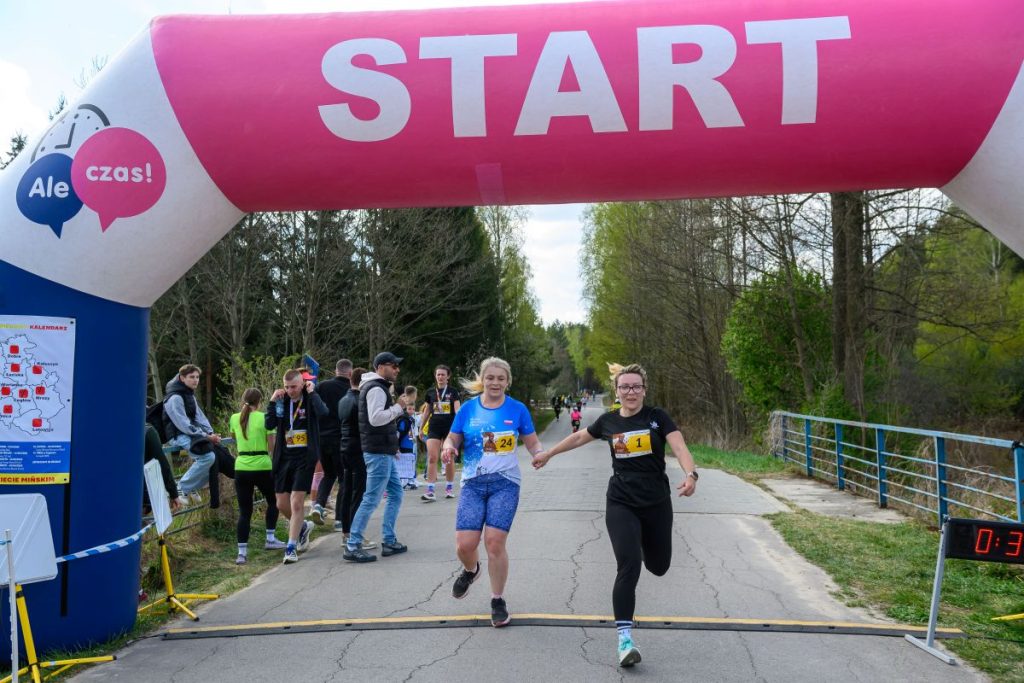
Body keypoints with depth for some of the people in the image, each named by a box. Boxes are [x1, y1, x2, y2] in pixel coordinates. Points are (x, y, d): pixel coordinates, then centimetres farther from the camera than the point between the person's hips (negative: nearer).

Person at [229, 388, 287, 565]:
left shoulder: (234, 418, 5)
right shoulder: (265, 418, -6)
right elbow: (272, 447, -5)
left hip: (241, 468, 3)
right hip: (262, 467, -3)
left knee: (244, 511, 6)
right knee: (273, 501, 22)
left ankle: (242, 552, 1)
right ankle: (270, 539, 21)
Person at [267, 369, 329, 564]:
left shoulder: (310, 400, -4)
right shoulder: (282, 401, 7)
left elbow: (323, 411, -27)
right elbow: (269, 425, -3)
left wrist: (311, 392, -18)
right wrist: (273, 402, -9)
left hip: (305, 457, -5)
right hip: (284, 457, 5)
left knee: (296, 503, -8)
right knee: (282, 504, 10)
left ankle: (291, 547, 0)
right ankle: (303, 526, 37)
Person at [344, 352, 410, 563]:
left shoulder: (380, 387, 19)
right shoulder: (376, 388, -14)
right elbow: (375, 418, -25)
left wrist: (399, 408, 8)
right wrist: (398, 407, -16)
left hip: (385, 452, 11)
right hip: (378, 453, -11)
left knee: (396, 495, 15)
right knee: (371, 500, -8)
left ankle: (389, 541, 20)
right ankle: (352, 547, -3)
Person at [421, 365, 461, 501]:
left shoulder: (453, 392, -1)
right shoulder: (430, 392, 7)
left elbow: (457, 409, -11)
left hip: (450, 428, -1)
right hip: (434, 427, 2)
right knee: (432, 458, -9)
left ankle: (449, 488, 22)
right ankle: (430, 491, -10)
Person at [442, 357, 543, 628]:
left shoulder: (517, 409, 0)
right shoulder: (468, 408, 3)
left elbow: (532, 443, 7)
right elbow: (453, 440, 9)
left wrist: (540, 453, -15)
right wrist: (448, 448, -14)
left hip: (505, 484, -1)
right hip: (473, 484, 2)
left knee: (495, 543, -9)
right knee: (464, 544, -6)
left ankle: (498, 601, 14)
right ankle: (470, 570, 33)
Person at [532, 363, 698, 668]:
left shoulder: (658, 417, -4)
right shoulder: (608, 422, 2)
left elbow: (680, 448, -16)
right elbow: (578, 437, 20)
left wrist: (690, 474, -36)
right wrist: (548, 453, 28)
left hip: (657, 504, 0)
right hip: (621, 504, 0)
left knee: (658, 566, 13)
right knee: (628, 568, -14)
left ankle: (643, 543, 49)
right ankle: (625, 637, -9)